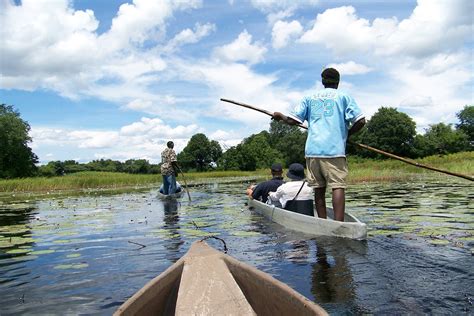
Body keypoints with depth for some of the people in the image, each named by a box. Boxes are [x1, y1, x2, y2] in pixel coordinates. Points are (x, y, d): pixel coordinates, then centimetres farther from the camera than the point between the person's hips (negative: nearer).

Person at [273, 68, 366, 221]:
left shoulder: (310, 98, 18)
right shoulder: (344, 96, 10)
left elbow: (293, 120, 10)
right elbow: (360, 121, -1)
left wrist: (280, 116, 29)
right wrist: (347, 133, 16)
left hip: (312, 149, 3)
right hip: (334, 149, -3)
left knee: (319, 188, 7)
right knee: (338, 186, -8)